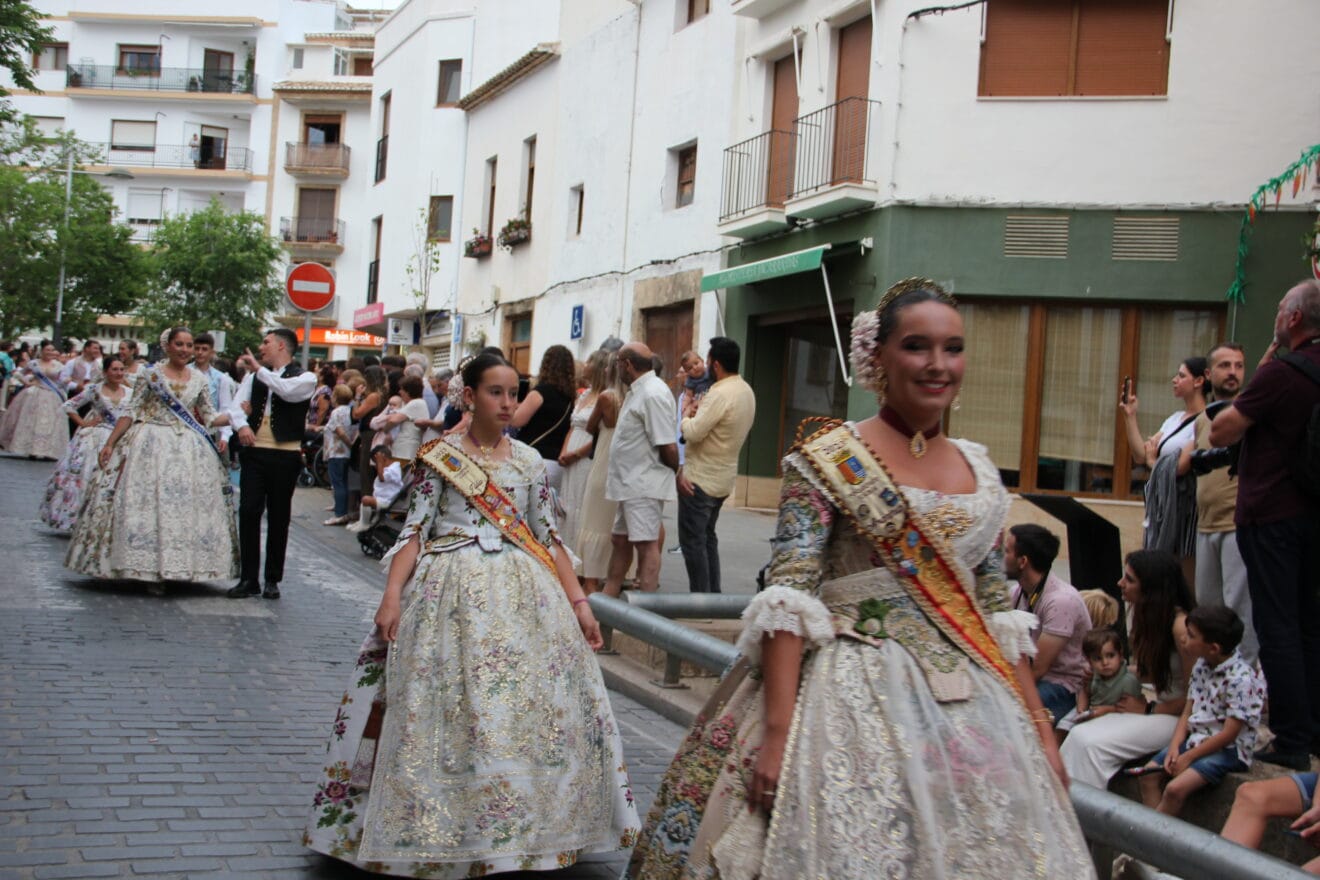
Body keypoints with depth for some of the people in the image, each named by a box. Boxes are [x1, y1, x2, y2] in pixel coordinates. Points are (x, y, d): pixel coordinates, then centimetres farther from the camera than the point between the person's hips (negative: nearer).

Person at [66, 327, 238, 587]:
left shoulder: (199, 380, 9)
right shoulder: (151, 374, 1)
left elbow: (209, 416, 13)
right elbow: (131, 411, 0)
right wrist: (110, 443, -4)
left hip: (189, 449, 3)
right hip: (151, 445, -3)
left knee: (187, 506, -1)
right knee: (146, 502, -6)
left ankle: (176, 566, 4)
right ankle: (148, 568, 1)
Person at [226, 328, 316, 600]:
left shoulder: (305, 377, 1)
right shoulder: (253, 376, 14)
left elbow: (289, 391, -20)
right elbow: (236, 405, 4)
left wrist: (259, 368, -16)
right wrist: (241, 425, -16)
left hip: (285, 454, -3)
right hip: (254, 451, 3)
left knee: (279, 517, 4)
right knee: (248, 512, -2)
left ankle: (272, 580, 13)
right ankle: (248, 579, 4)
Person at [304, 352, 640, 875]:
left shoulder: (529, 461, 11)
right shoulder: (441, 456, 4)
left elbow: (549, 538, 12)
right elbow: (414, 530, -2)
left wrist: (579, 604, 6)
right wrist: (392, 594, -15)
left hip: (523, 596, 3)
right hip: (452, 595, -3)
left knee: (531, 713, -1)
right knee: (445, 713, -5)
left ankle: (519, 830, 12)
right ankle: (440, 832, 8)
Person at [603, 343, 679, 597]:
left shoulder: (652, 394, -19)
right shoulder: (638, 391, 14)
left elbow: (668, 446, -21)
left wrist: (675, 471, -6)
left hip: (645, 484, -11)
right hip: (630, 483, 11)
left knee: (646, 543, -7)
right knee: (619, 539, 18)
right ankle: (609, 595, 28)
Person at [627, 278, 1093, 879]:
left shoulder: (980, 471, 12)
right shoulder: (829, 460, -5)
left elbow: (999, 613, 15)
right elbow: (788, 600, -13)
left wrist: (1039, 730, 11)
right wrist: (778, 734, -21)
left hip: (972, 708, 5)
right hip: (856, 698, -5)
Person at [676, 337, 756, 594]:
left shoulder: (720, 394, -22)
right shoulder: (746, 391, 8)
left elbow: (693, 433, -24)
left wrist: (686, 415, -6)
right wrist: (698, 411, 0)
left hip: (700, 479, -10)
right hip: (723, 478, 10)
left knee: (692, 541, -2)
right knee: (707, 537, 20)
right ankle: (713, 594, 23)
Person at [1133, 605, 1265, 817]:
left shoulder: (1241, 678, -22)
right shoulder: (1201, 666, 4)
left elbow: (1228, 734, -21)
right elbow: (1188, 712, 9)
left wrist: (1189, 756, -15)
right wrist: (1175, 746, -7)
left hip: (1228, 749, -9)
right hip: (1196, 738, 9)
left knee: (1175, 788, -24)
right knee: (1149, 773, -1)